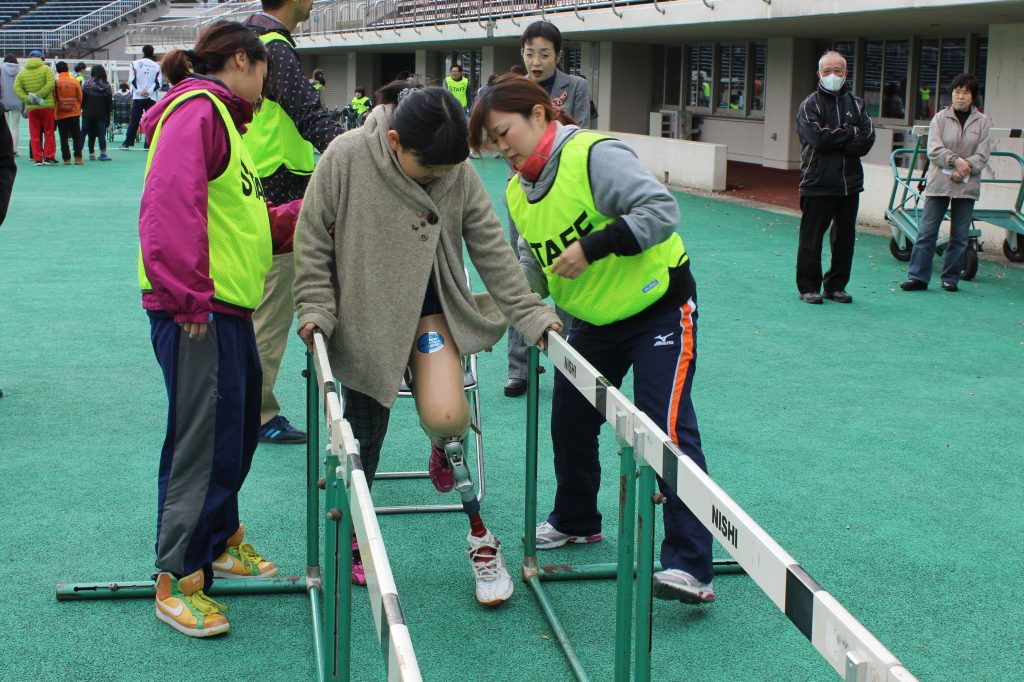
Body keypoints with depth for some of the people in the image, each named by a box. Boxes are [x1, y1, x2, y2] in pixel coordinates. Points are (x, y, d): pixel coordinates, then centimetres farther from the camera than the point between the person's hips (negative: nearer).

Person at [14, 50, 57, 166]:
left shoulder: (22, 73, 7)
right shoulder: (46, 69, -2)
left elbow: (17, 88, -4)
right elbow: (50, 84, -16)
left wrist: (27, 99, -9)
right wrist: (39, 95, -14)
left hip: (32, 107, 2)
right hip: (47, 105, -2)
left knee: (34, 134, 7)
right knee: (49, 132, 6)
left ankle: (37, 158, 5)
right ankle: (48, 157, 2)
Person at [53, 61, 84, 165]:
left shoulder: (55, 83, -7)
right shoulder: (75, 81, -4)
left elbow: (53, 99, -1)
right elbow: (80, 97, 3)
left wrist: (55, 111, 13)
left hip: (60, 114, -1)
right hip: (74, 113, 1)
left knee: (64, 137, 4)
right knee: (77, 136, 7)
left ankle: (67, 159, 2)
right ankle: (78, 157, 0)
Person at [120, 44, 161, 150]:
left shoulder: (135, 63, -1)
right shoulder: (157, 66, 3)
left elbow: (132, 80, -6)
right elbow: (158, 83, -2)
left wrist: (140, 91, -5)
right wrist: (149, 91, -5)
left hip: (138, 97, -1)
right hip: (152, 98, 1)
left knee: (134, 121, 3)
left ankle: (127, 143, 2)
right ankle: (149, 144, 1)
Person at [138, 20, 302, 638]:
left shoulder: (219, 117, 22)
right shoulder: (198, 110, -11)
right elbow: (172, 208, -24)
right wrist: (189, 299, -26)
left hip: (228, 308, 11)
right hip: (197, 312, -11)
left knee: (238, 427, 19)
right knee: (204, 437, -8)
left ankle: (220, 540, 36)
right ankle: (178, 581, 0)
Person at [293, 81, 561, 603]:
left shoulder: (459, 172, -12)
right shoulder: (345, 159, -17)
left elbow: (491, 248, -5)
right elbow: (312, 242, -7)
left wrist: (529, 313, -6)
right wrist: (315, 309, -11)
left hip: (429, 307, 1)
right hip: (362, 315, -1)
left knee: (445, 416, -20)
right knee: (364, 432, 6)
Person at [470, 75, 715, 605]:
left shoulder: (595, 155, -23)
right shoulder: (516, 192, 3)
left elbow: (661, 209, -29)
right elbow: (532, 264, 6)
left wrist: (592, 246, -34)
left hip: (658, 308, -8)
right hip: (591, 320, 8)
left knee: (667, 429, -15)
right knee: (569, 422, 14)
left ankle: (690, 567, -13)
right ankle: (575, 521, 39)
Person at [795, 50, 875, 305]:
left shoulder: (855, 104, 12)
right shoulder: (810, 105, 1)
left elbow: (867, 139, -2)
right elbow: (818, 137, -16)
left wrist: (834, 140, -12)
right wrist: (850, 133, -7)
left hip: (850, 183, 4)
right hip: (817, 184, -4)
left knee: (845, 237, 8)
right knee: (812, 238, -1)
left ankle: (836, 285, 18)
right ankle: (809, 286, 8)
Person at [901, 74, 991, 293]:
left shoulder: (982, 122, 4)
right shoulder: (941, 118, 2)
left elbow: (982, 156, -1)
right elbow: (934, 150, -7)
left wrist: (964, 169, -15)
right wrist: (956, 161, -19)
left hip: (967, 186, 1)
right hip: (938, 184, -1)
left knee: (960, 236, 5)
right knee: (927, 232, -2)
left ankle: (951, 278, 15)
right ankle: (917, 276, 1)